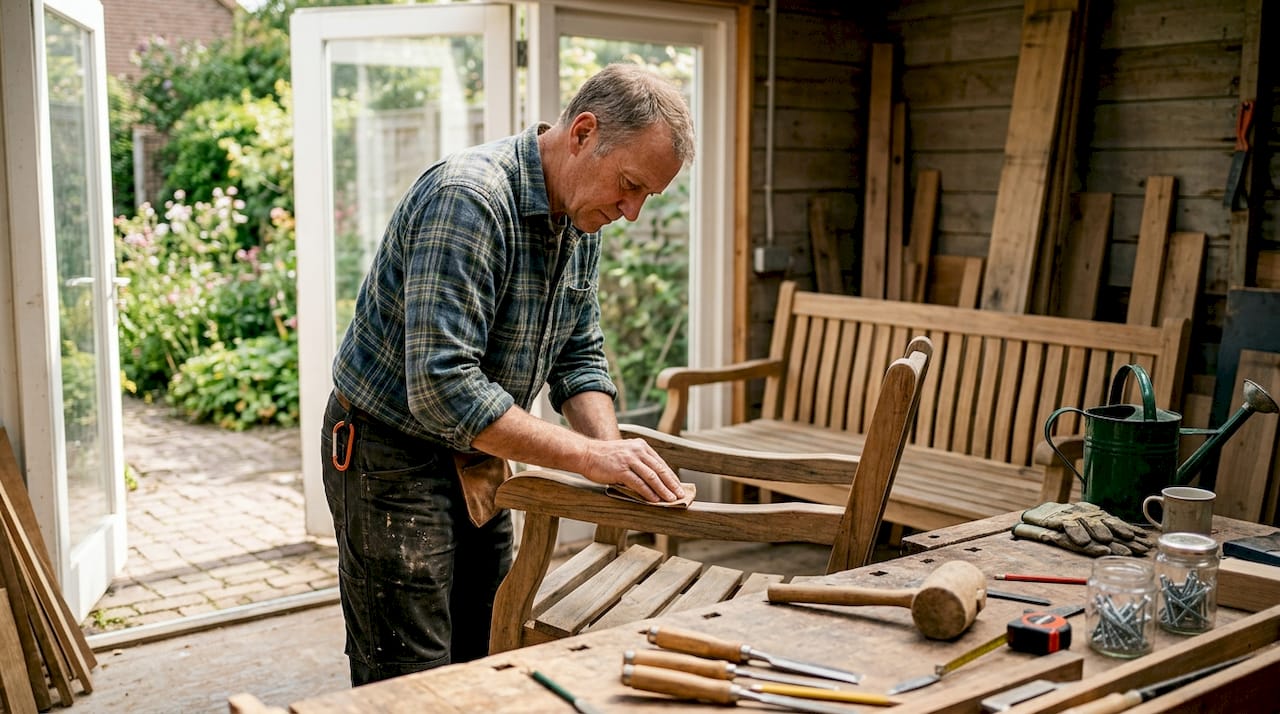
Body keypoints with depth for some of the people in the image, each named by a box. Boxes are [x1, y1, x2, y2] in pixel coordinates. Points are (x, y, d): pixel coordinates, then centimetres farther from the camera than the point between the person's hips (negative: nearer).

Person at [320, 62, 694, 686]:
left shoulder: (581, 222, 1)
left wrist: (615, 456, -9)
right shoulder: (468, 198, -27)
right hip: (391, 457, -8)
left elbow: (579, 356, 9)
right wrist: (589, 455, -30)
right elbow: (442, 387, -33)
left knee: (477, 665, 14)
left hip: (477, 462, 8)